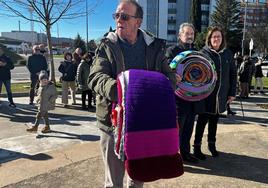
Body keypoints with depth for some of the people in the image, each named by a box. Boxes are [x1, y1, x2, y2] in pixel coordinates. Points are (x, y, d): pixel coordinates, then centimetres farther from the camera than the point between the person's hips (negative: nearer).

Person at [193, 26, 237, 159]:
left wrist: (232, 93, 5)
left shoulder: (228, 54, 6)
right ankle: (197, 146, 15)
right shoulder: (203, 52, -5)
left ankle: (212, 144, 30)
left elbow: (233, 74, 10)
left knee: (214, 120, 15)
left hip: (221, 95, 4)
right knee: (203, 120, 3)